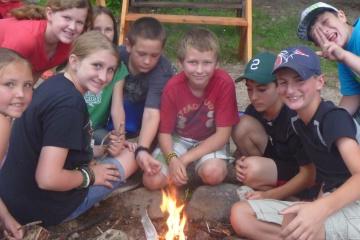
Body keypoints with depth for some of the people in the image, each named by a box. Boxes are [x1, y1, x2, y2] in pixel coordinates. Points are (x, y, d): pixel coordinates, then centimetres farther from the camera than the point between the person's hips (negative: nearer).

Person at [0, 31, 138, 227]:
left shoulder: (56, 83, 2)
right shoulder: (68, 104, -27)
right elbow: (48, 179, -32)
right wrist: (89, 175, -13)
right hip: (43, 208, -8)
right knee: (132, 156, 3)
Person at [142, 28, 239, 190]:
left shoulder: (224, 84, -22)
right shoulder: (173, 87, -18)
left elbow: (223, 134, -18)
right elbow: (165, 132, -9)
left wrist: (186, 158, -23)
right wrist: (172, 159, -31)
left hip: (210, 142, -1)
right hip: (178, 140, 2)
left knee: (213, 173, -32)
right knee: (153, 181, -18)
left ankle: (197, 169, 3)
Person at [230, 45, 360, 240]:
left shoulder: (335, 118, -16)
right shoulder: (297, 121, 7)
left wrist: (321, 209, -45)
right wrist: (319, 204, 0)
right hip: (330, 205, 8)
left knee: (295, 222, -40)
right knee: (240, 214, -3)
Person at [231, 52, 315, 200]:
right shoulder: (254, 110, -10)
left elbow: (309, 175, -24)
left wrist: (269, 196, -30)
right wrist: (242, 163, -21)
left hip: (297, 174, -7)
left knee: (253, 171, -35)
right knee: (244, 124, -18)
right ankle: (262, 188, -4)